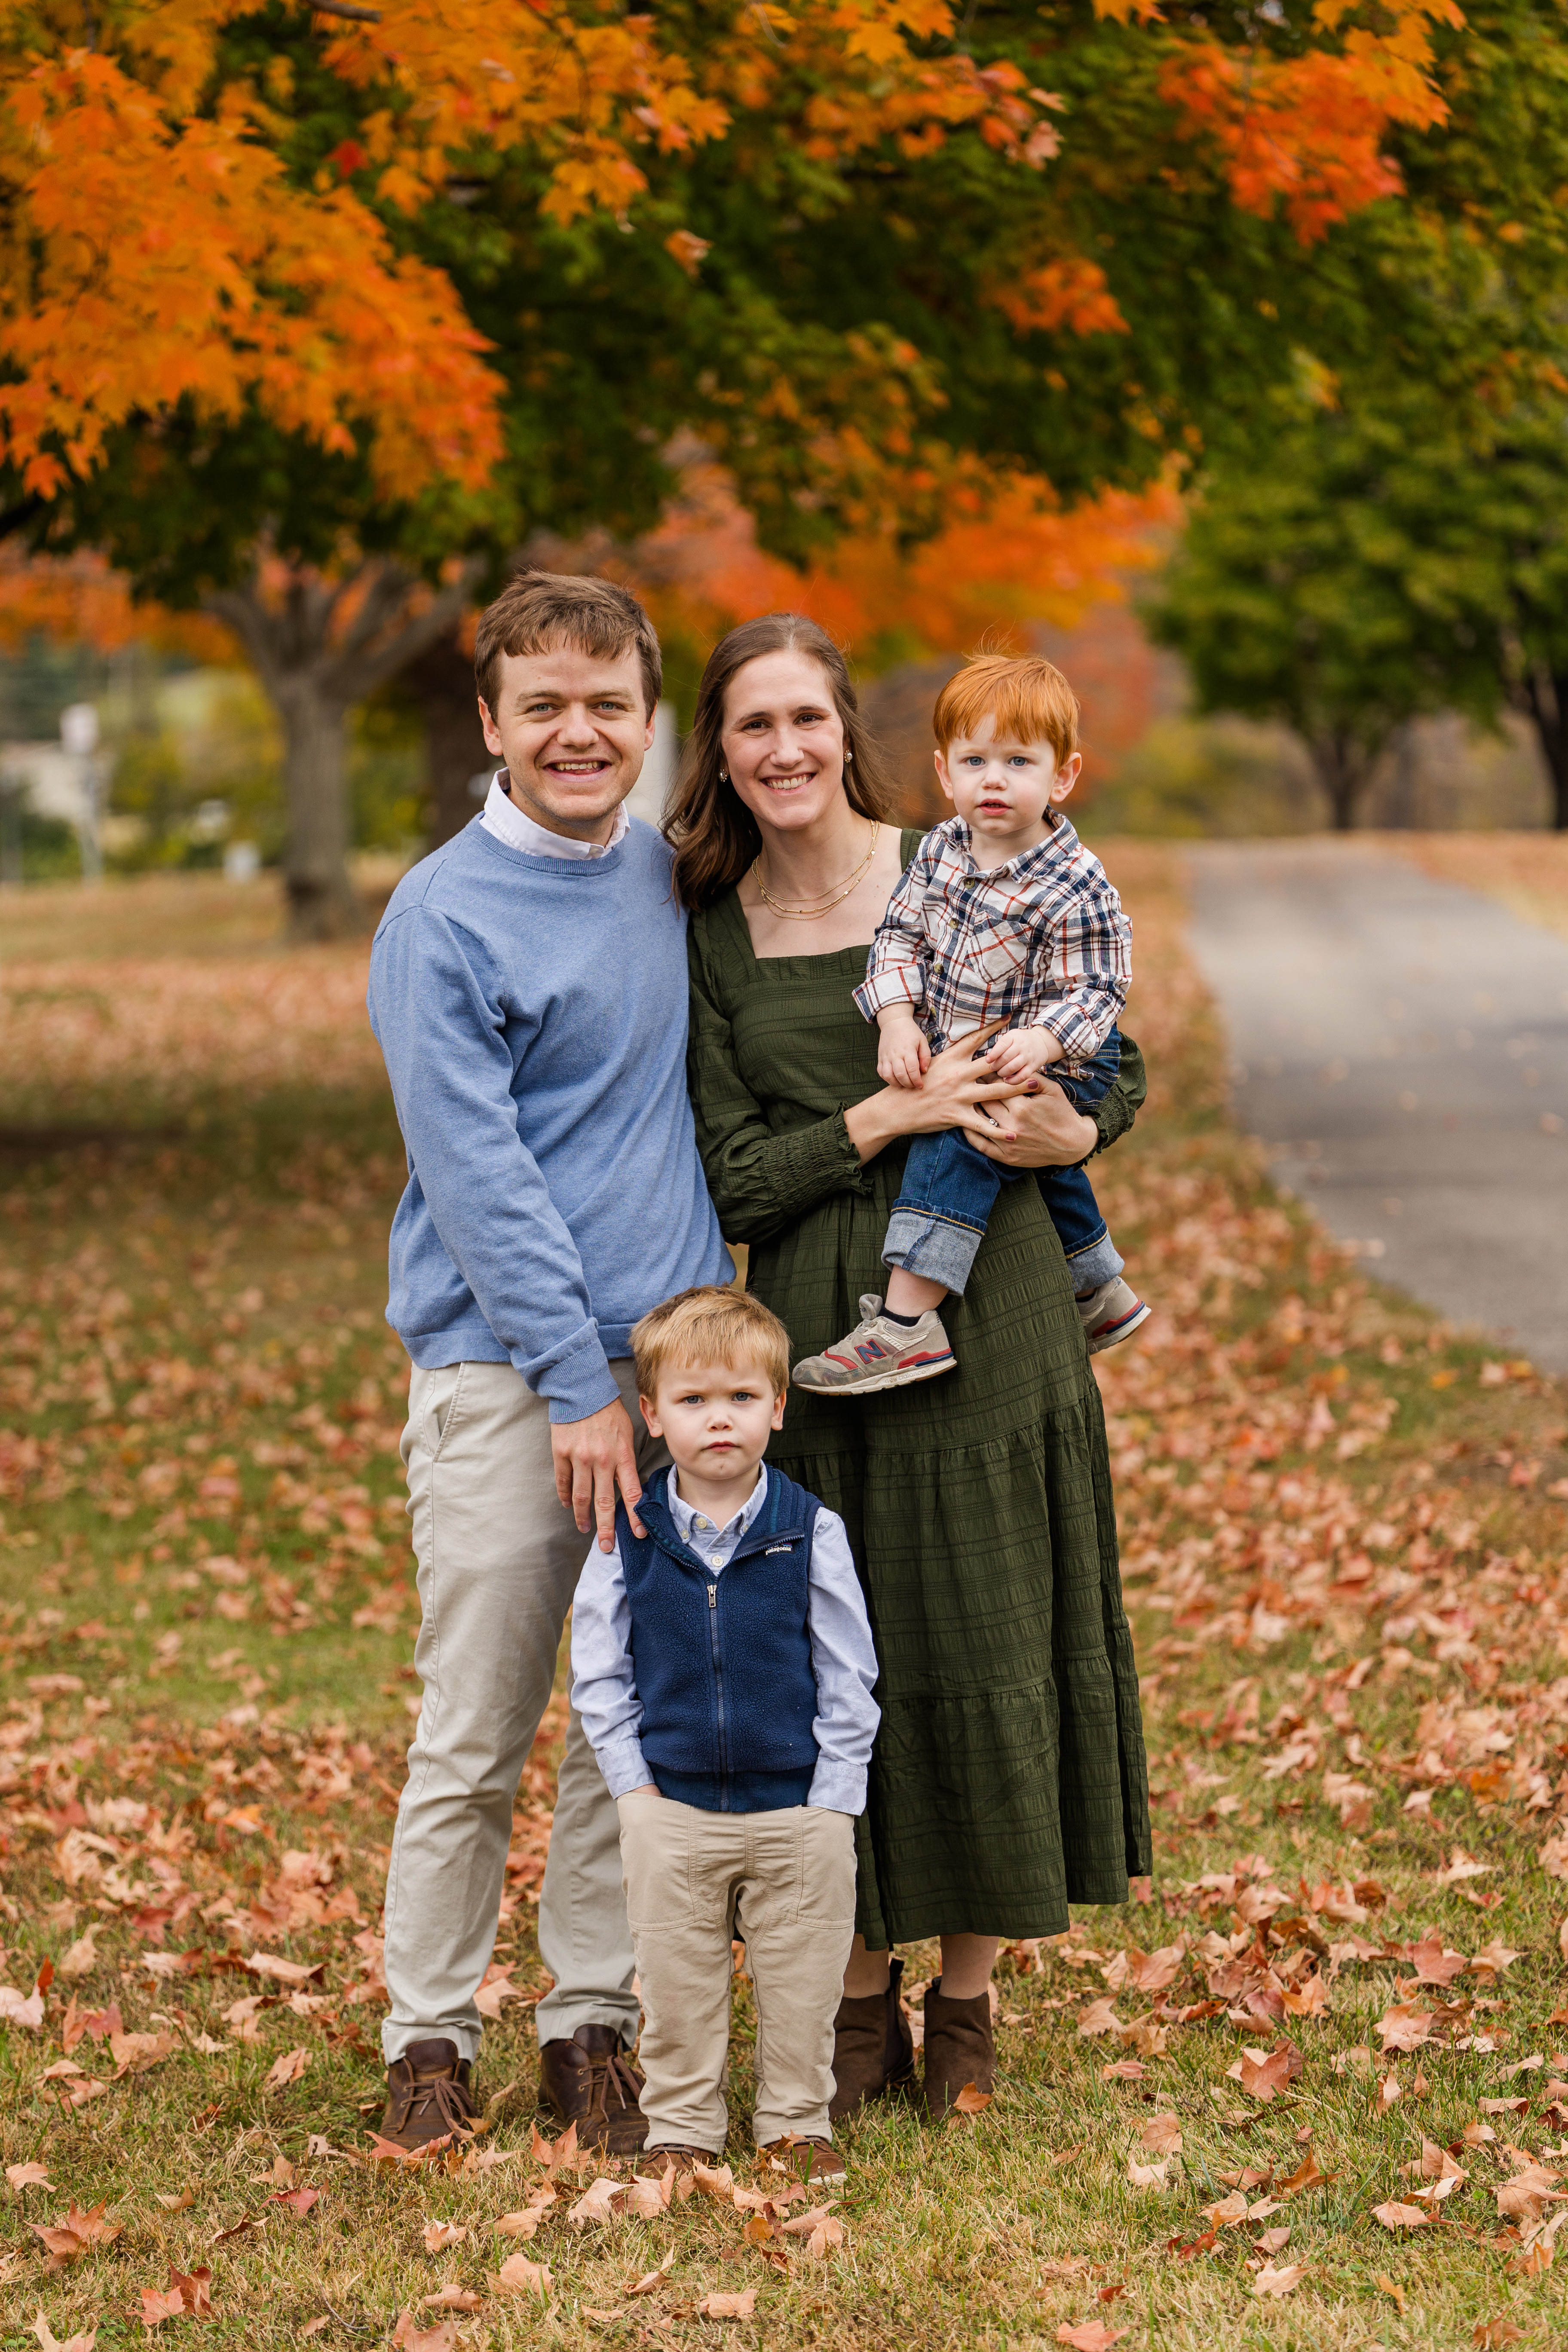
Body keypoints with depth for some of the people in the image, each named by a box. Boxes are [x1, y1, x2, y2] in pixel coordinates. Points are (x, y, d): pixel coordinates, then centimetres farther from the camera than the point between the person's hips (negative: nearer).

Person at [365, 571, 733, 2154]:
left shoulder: (673, 878, 10)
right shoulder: (442, 921, -8)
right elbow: (477, 1176, -12)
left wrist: (694, 1344, 14)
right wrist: (578, 1383, -15)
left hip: (672, 1357, 5)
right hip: (506, 1371, -5)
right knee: (474, 1733, 1)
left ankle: (592, 2027, 18)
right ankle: (429, 2037, 14)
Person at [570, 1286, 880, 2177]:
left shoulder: (812, 1534, -5)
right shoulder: (629, 1538, -3)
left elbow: (848, 1679, -2)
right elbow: (600, 1673, 4)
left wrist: (831, 1801, -7)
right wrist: (632, 1780, -5)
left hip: (797, 1811, -1)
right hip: (671, 1809, 1)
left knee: (802, 1978, 9)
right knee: (677, 1980, 9)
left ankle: (796, 2121, 26)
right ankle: (681, 2127, 24)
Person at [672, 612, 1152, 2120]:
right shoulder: (709, 937, 5)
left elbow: (1118, 1068, 7)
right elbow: (734, 1179, -1)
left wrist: (1071, 1132, -15)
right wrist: (891, 1118, -15)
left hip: (987, 1319, -1)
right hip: (814, 1340, 1)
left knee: (986, 1655, 4)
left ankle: (968, 2000, 20)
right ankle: (860, 2002, 20)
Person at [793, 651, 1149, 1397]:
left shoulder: (1074, 888, -22)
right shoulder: (939, 851, -5)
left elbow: (1091, 992, -21)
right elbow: (900, 935, -1)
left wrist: (1039, 1043, -38)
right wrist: (897, 1020, -16)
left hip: (1058, 1063, -8)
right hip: (947, 1055, 8)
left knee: (954, 1140, -28)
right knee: (1046, 1164, 28)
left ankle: (908, 1322, -33)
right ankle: (1100, 1294, 54)